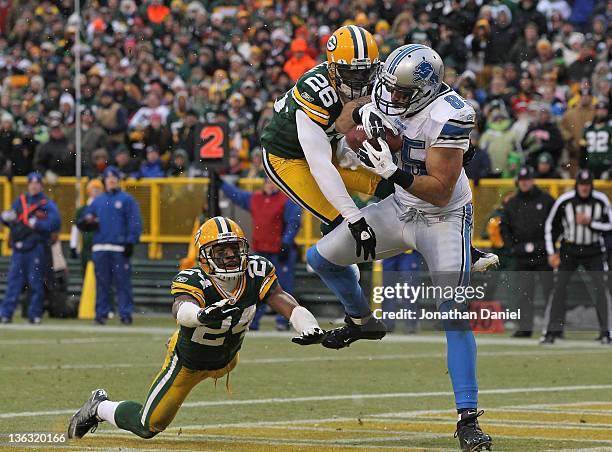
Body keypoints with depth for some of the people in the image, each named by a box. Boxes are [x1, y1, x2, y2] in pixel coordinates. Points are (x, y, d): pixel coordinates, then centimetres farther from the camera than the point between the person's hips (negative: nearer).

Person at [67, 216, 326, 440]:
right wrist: (201, 315, -85)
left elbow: (289, 306, -31)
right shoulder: (193, 282, -38)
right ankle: (100, 408, 32)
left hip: (224, 360, 5)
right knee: (148, 427, 4)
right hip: (188, 362, -4)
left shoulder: (257, 273, -24)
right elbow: (182, 310, -60)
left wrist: (309, 328, -53)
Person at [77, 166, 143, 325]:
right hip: (99, 249, 4)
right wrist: (87, 222, -5)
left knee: (123, 282, -6)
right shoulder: (97, 201, 19)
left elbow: (135, 222, -1)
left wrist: (130, 242, -10)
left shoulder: (127, 199, 6)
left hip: (119, 249, -4)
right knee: (101, 282, 5)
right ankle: (101, 313, 9)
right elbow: (82, 222, 19)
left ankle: (126, 314, -5)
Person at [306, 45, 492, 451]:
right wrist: (363, 119, -15)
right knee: (321, 258, 5)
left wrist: (393, 172, -37)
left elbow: (440, 191, -28)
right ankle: (363, 321, 33)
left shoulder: (448, 116, -29)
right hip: (400, 208, 7)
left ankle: (468, 418, -12)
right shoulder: (388, 98, -8)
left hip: (444, 219, -7)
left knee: (455, 315, -16)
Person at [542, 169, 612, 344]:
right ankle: (553, 331, 0)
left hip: (594, 252, 0)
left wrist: (589, 222, -22)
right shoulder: (564, 201, -11)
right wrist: (552, 252, -5)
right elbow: (551, 226, -1)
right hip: (569, 249, 0)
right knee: (559, 288, -6)